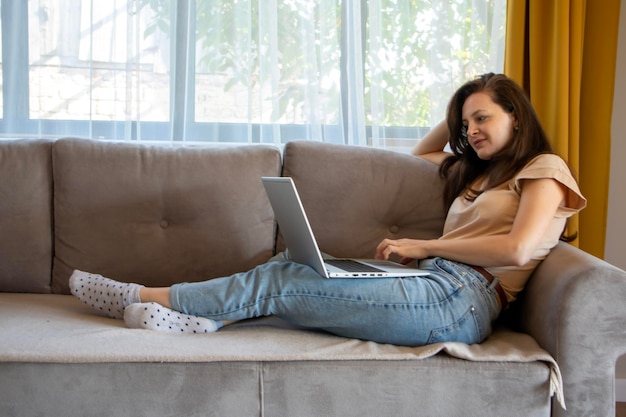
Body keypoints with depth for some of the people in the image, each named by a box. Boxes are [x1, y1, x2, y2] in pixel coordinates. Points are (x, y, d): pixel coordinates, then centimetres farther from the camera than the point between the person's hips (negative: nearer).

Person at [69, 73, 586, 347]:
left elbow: (518, 249, -15)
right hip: (437, 285, 9)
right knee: (290, 263, -9)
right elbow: (420, 154, 44)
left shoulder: (543, 171, 3)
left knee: (277, 282, -13)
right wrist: (457, 112, 28)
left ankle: (146, 298, -4)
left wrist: (424, 245, -9)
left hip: (460, 298, -9)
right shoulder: (478, 171, 27)